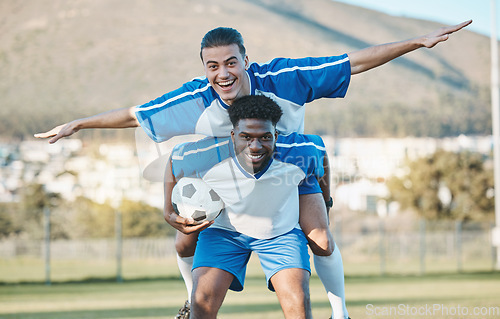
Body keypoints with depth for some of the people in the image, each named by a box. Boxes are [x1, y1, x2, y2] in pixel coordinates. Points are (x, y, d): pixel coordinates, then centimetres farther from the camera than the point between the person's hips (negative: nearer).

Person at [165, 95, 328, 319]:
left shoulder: (299, 153, -28)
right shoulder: (206, 157, -30)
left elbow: (320, 150, -1)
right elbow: (174, 158, -5)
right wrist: (170, 212, -4)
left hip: (282, 231, 0)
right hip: (223, 230, 0)